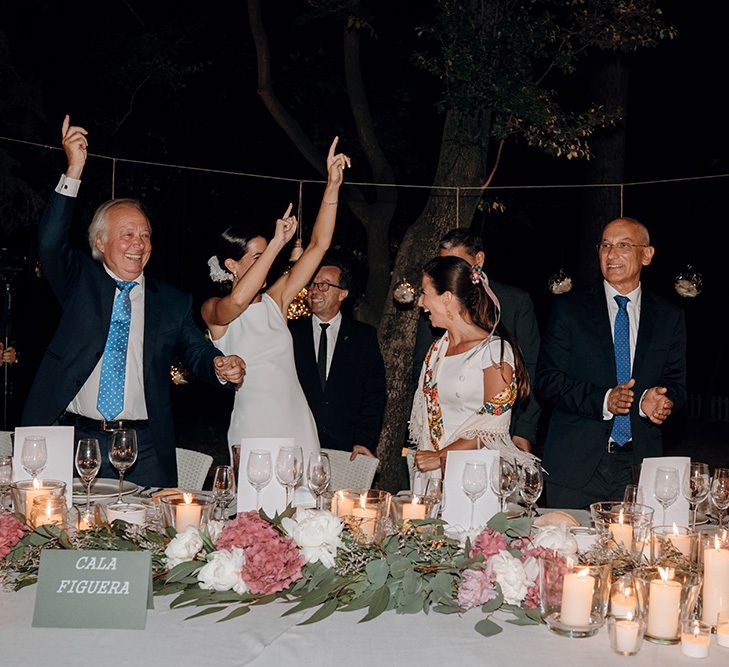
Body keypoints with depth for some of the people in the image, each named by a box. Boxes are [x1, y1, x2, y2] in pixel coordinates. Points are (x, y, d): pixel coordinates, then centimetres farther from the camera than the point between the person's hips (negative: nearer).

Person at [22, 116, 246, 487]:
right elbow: (51, 243, -9)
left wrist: (222, 367, -19)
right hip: (77, 438, -1)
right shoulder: (80, 281, 7)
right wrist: (74, 171, -17)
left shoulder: (173, 302, 11)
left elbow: (198, 353, 6)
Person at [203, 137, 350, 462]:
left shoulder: (275, 301, 11)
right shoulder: (214, 310, -1)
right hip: (254, 432, -5)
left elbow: (318, 245, 8)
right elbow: (237, 301, -27)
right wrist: (278, 243, -24)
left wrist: (333, 185, 1)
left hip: (299, 428, 5)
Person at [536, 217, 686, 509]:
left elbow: (676, 383, 9)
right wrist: (602, 400, -18)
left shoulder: (669, 317, 9)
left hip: (640, 464, 2)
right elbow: (547, 380, -4)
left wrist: (658, 399, -15)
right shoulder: (569, 308, 2)